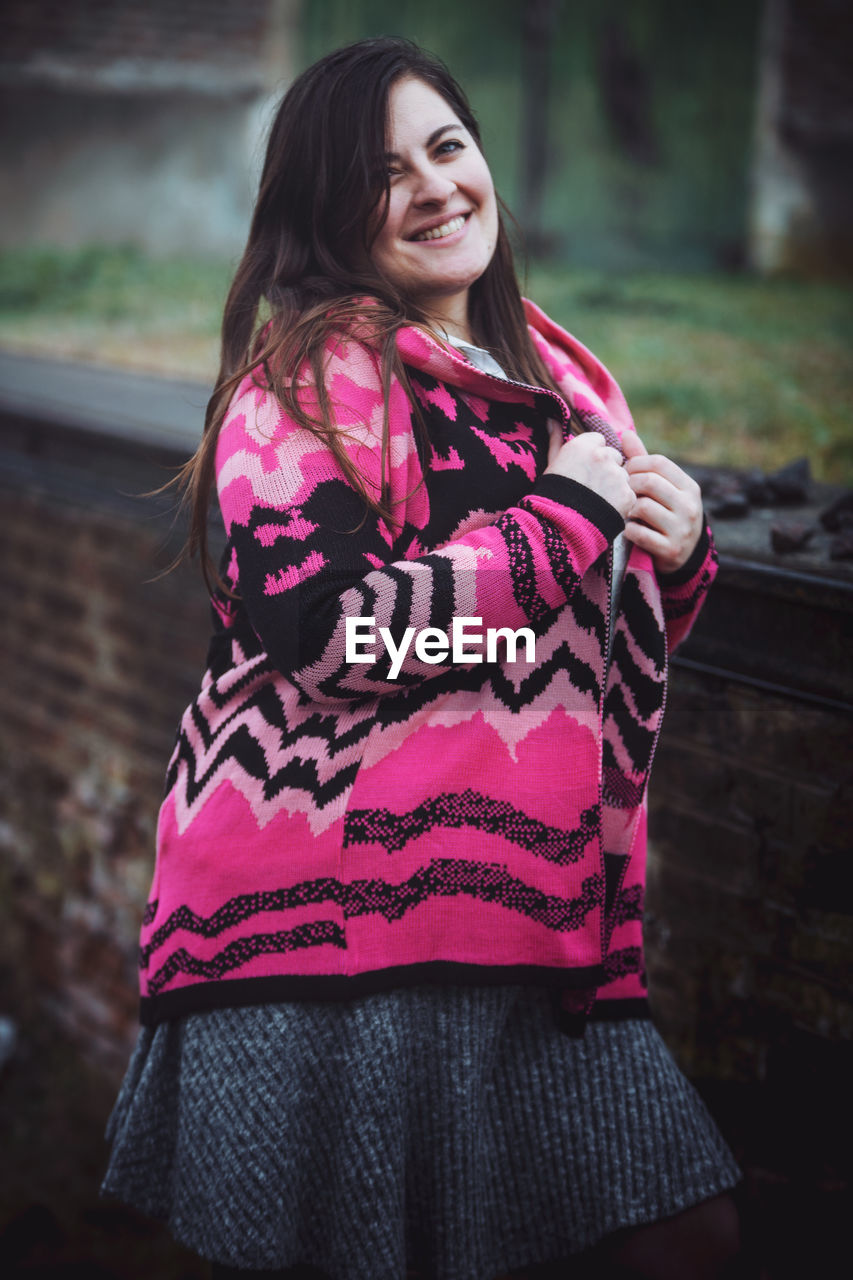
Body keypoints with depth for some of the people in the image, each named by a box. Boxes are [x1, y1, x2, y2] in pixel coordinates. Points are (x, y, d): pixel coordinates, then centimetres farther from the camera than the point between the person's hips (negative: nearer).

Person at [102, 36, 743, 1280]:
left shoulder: (559, 373, 15)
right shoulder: (313, 371, -8)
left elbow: (613, 640, 25)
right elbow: (314, 619, -24)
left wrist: (677, 553, 1)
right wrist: (568, 516, -15)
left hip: (529, 905, 7)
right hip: (338, 909, -7)